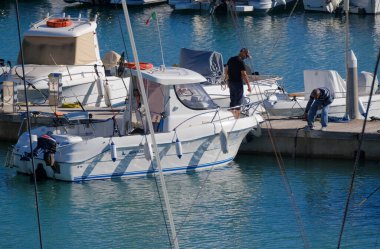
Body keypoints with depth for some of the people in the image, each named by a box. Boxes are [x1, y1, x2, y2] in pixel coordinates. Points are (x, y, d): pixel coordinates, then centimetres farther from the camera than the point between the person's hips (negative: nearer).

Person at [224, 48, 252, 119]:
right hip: (238, 83, -7)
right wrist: (248, 85, -17)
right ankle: (237, 117, 4)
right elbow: (244, 75, -20)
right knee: (238, 100, 1)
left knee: (232, 99, 17)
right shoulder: (240, 62, -17)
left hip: (231, 82, 7)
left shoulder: (231, 59, 7)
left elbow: (226, 71, 15)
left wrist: (227, 80, 25)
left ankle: (232, 114, 24)